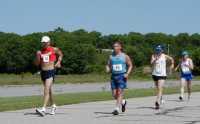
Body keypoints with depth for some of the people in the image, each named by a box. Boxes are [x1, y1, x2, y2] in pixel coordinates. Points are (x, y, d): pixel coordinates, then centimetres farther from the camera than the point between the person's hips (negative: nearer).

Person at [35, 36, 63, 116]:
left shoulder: (54, 50, -1)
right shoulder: (40, 52, 7)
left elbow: (60, 54, 18)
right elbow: (37, 64, 7)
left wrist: (58, 62, 5)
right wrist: (38, 56, -9)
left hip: (50, 71, -5)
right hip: (43, 72, 5)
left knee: (46, 90, -17)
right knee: (48, 91, 16)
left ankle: (43, 109, -25)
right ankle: (53, 106, 35)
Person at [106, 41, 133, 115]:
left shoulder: (125, 56, 2)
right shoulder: (111, 56, 11)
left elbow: (130, 65, 5)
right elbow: (108, 65, 16)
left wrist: (127, 73, -9)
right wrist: (108, 69, -7)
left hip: (122, 76, -4)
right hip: (113, 76, 4)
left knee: (120, 92, -12)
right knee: (114, 94, 4)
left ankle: (117, 109, -10)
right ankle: (123, 102, 32)